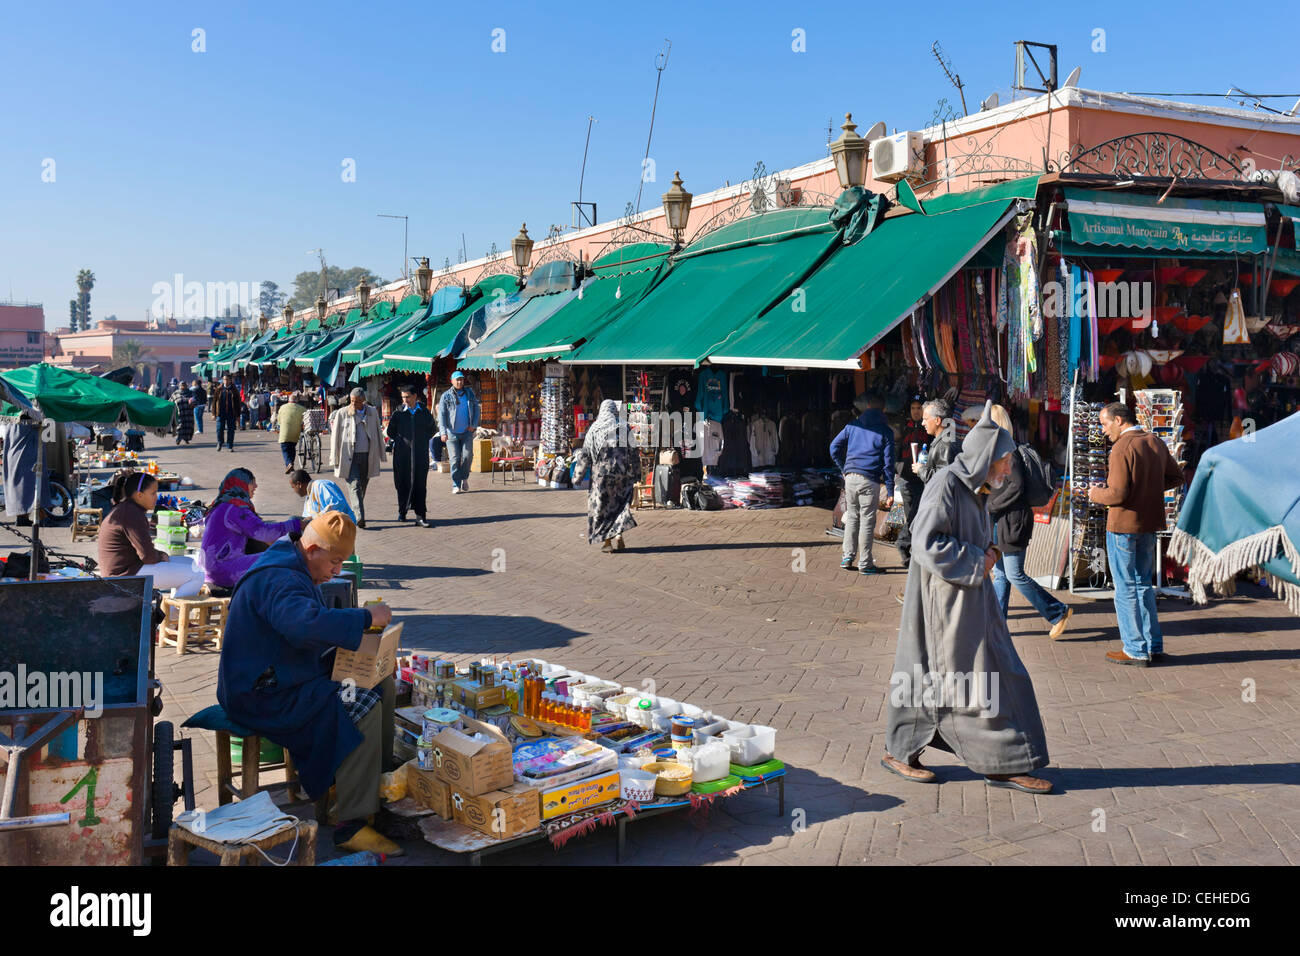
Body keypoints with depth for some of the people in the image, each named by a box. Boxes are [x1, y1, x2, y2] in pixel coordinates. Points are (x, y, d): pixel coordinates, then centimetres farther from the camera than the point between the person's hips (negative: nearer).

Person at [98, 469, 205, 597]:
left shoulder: (124, 509, 15)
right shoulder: (132, 514, -19)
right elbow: (147, 555, -23)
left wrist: (162, 555, 6)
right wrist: (161, 557, -2)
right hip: (129, 574, -11)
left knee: (189, 562, 20)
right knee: (197, 576, -15)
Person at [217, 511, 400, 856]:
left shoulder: (294, 569, 13)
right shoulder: (277, 579, -24)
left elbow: (315, 618, 26)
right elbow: (305, 625, -43)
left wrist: (358, 618, 7)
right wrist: (365, 618, -33)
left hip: (291, 678, 11)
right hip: (265, 696, -11)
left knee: (383, 685, 5)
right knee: (363, 708, -25)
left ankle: (378, 779, 15)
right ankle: (351, 828, -21)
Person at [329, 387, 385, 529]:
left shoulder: (373, 412, 8)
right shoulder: (342, 413, 1)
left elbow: (378, 434, 16)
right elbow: (335, 436, 4)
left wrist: (382, 454, 15)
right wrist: (335, 458, 1)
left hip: (367, 456, 3)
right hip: (349, 456, -3)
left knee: (362, 487, 10)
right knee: (354, 486, -14)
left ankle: (354, 515, 25)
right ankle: (359, 517, -24)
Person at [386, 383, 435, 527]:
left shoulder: (424, 412, 6)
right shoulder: (398, 414, 3)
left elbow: (431, 429, 18)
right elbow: (391, 432, 13)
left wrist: (423, 440, 8)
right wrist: (400, 441, 6)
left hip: (420, 454, 0)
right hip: (402, 454, 0)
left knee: (420, 484, -5)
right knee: (403, 483, 5)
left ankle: (420, 516, -6)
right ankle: (402, 511, 23)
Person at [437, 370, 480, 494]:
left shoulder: (469, 393, 8)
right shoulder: (446, 396, -2)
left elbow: (476, 408, 14)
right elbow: (441, 415, -7)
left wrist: (474, 425, 0)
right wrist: (443, 432, -17)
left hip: (467, 432, 2)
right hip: (452, 433, -2)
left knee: (467, 455, -8)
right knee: (455, 459, -3)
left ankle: (464, 478, 16)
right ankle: (456, 485, 3)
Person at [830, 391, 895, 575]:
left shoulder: (853, 425, 9)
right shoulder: (885, 431, 1)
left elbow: (834, 447, 3)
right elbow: (888, 463, -2)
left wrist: (844, 469, 13)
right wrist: (890, 492, 0)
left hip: (850, 477, 3)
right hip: (870, 481, -3)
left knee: (852, 518, 14)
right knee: (867, 521, 2)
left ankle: (847, 557, 15)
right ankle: (865, 563, 7)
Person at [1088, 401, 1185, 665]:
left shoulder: (1122, 448, -17)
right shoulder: (1156, 443, 8)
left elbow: (1117, 495, -22)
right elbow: (1176, 476, 19)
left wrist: (1096, 494, -4)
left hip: (1123, 525, -8)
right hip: (1150, 524, 8)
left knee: (1126, 588, 1)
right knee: (1144, 584, 17)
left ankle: (1136, 650, 5)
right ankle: (1154, 646, 20)